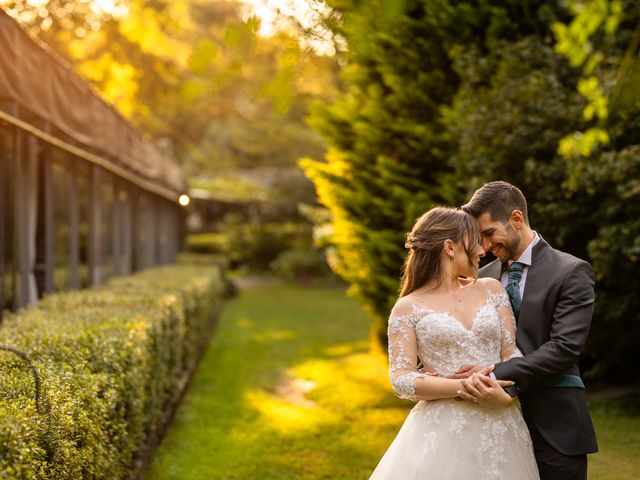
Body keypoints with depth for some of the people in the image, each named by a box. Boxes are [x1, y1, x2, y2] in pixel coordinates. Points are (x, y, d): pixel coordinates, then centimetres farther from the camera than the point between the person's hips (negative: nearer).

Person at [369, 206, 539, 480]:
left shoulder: (491, 290, 10)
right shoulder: (408, 308, -1)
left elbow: (512, 352, 6)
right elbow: (401, 380, -7)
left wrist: (503, 392, -15)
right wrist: (465, 387, -18)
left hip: (500, 428, 3)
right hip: (443, 429, -3)